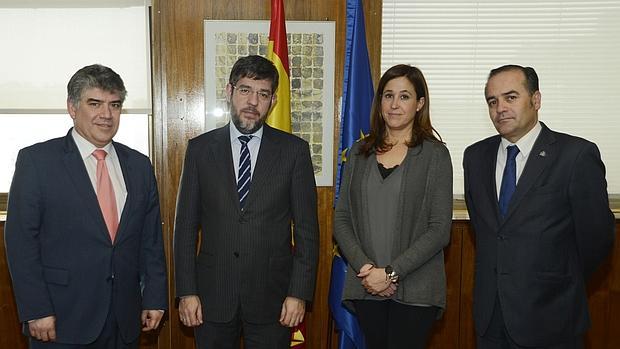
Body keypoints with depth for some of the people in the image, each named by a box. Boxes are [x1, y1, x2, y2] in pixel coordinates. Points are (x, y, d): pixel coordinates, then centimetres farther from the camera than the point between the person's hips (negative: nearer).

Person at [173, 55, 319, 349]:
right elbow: (186, 225, 2)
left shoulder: (294, 150, -2)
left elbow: (307, 228, -1)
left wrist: (299, 293, -6)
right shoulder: (200, 148, 1)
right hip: (212, 297, 1)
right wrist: (186, 291, -2)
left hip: (271, 298, -1)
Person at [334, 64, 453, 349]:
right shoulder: (360, 152, 7)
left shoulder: (435, 154, -3)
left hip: (414, 290, -3)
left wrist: (391, 272, -14)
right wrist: (363, 267, -9)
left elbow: (440, 229, -8)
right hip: (365, 287, 3)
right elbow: (341, 218, 5)